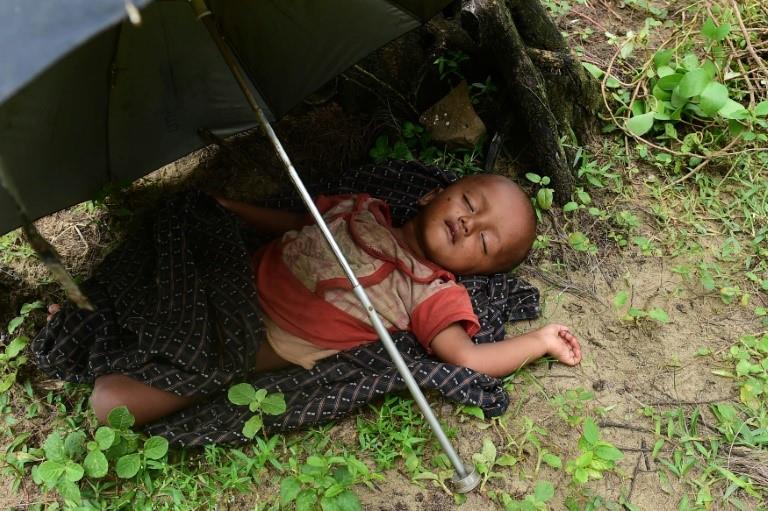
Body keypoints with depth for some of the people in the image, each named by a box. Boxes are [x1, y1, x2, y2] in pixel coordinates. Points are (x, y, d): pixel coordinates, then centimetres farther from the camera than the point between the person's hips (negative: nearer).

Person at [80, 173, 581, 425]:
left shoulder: (435, 295, -7)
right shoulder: (366, 209, 8)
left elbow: (468, 359, -15)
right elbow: (298, 224, 18)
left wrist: (540, 339, -14)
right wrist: (231, 208, 16)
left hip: (260, 339, -5)